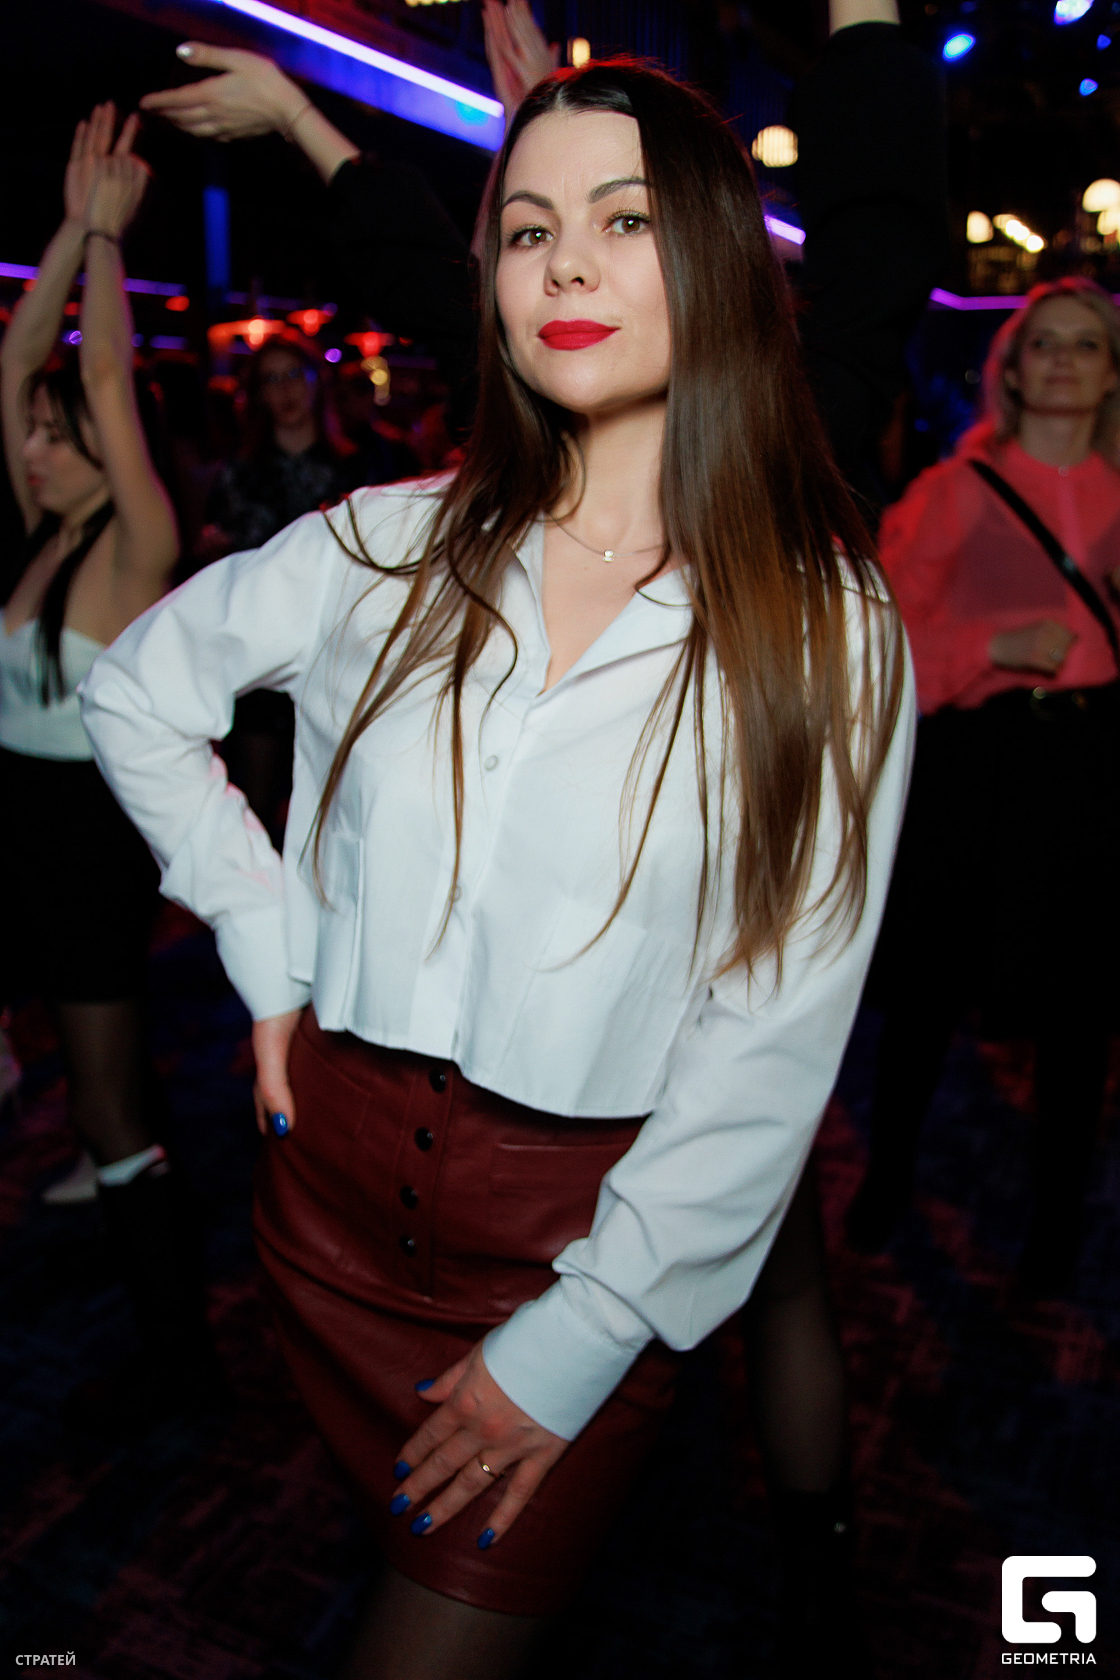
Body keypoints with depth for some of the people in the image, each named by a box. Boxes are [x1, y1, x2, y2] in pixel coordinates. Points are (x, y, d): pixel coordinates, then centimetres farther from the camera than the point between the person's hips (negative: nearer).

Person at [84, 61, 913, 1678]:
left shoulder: (828, 631, -10)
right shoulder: (396, 547, -3)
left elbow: (777, 1036, -12)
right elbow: (135, 690, 10)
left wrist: (583, 1332, -14)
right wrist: (268, 940, 2)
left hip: (591, 1224, -2)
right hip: (338, 1166, 3)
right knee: (410, 1537, 24)